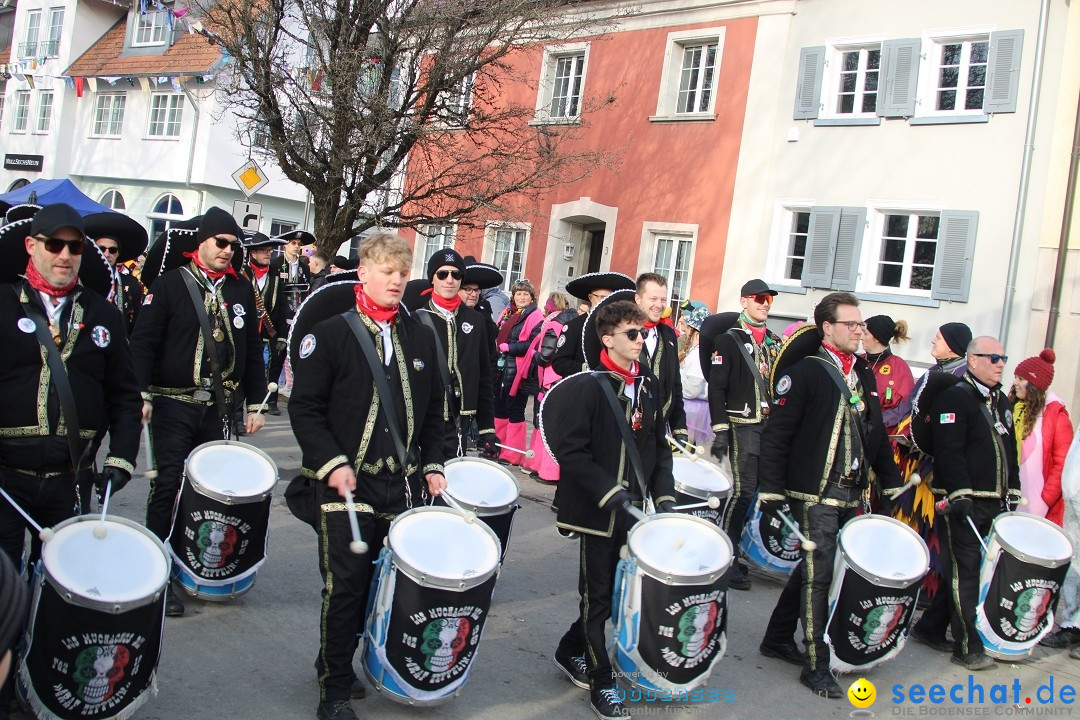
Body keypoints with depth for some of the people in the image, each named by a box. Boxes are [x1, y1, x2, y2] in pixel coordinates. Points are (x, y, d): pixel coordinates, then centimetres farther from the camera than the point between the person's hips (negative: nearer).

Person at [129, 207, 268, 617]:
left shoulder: (241, 290, 10)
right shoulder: (170, 284, -2)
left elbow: (252, 349, 13)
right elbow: (143, 342, -6)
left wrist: (255, 403, 10)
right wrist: (140, 395, -15)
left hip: (218, 407, 4)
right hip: (173, 404, -4)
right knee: (170, 484, -4)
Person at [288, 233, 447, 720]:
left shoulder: (421, 336, 10)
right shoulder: (330, 334, -3)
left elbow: (432, 408, 16)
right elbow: (304, 408, -5)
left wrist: (432, 465, 8)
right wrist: (332, 463, -15)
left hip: (403, 485, 4)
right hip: (347, 483, -4)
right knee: (345, 586, 1)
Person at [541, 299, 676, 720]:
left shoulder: (647, 385, 7)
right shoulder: (589, 386, -14)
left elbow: (659, 446, 14)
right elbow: (571, 452, -18)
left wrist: (664, 494, 3)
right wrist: (611, 494, -22)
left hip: (633, 508, 7)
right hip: (597, 511, -6)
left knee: (618, 591, 15)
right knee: (598, 596, 5)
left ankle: (571, 651, 36)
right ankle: (602, 683, 18)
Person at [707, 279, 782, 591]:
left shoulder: (775, 342, 15)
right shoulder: (729, 339, -5)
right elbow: (716, 387, -10)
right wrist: (720, 430, -16)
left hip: (771, 426, 7)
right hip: (743, 426, -7)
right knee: (743, 491, -9)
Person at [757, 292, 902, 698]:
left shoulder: (863, 374, 13)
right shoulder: (804, 372, -10)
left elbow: (876, 433, 19)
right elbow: (776, 434, -13)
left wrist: (893, 483, 15)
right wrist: (771, 491, -17)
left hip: (850, 493, 7)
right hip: (814, 493, -7)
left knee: (813, 568, 15)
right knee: (819, 573, -4)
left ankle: (778, 638, 30)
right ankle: (816, 665, 6)